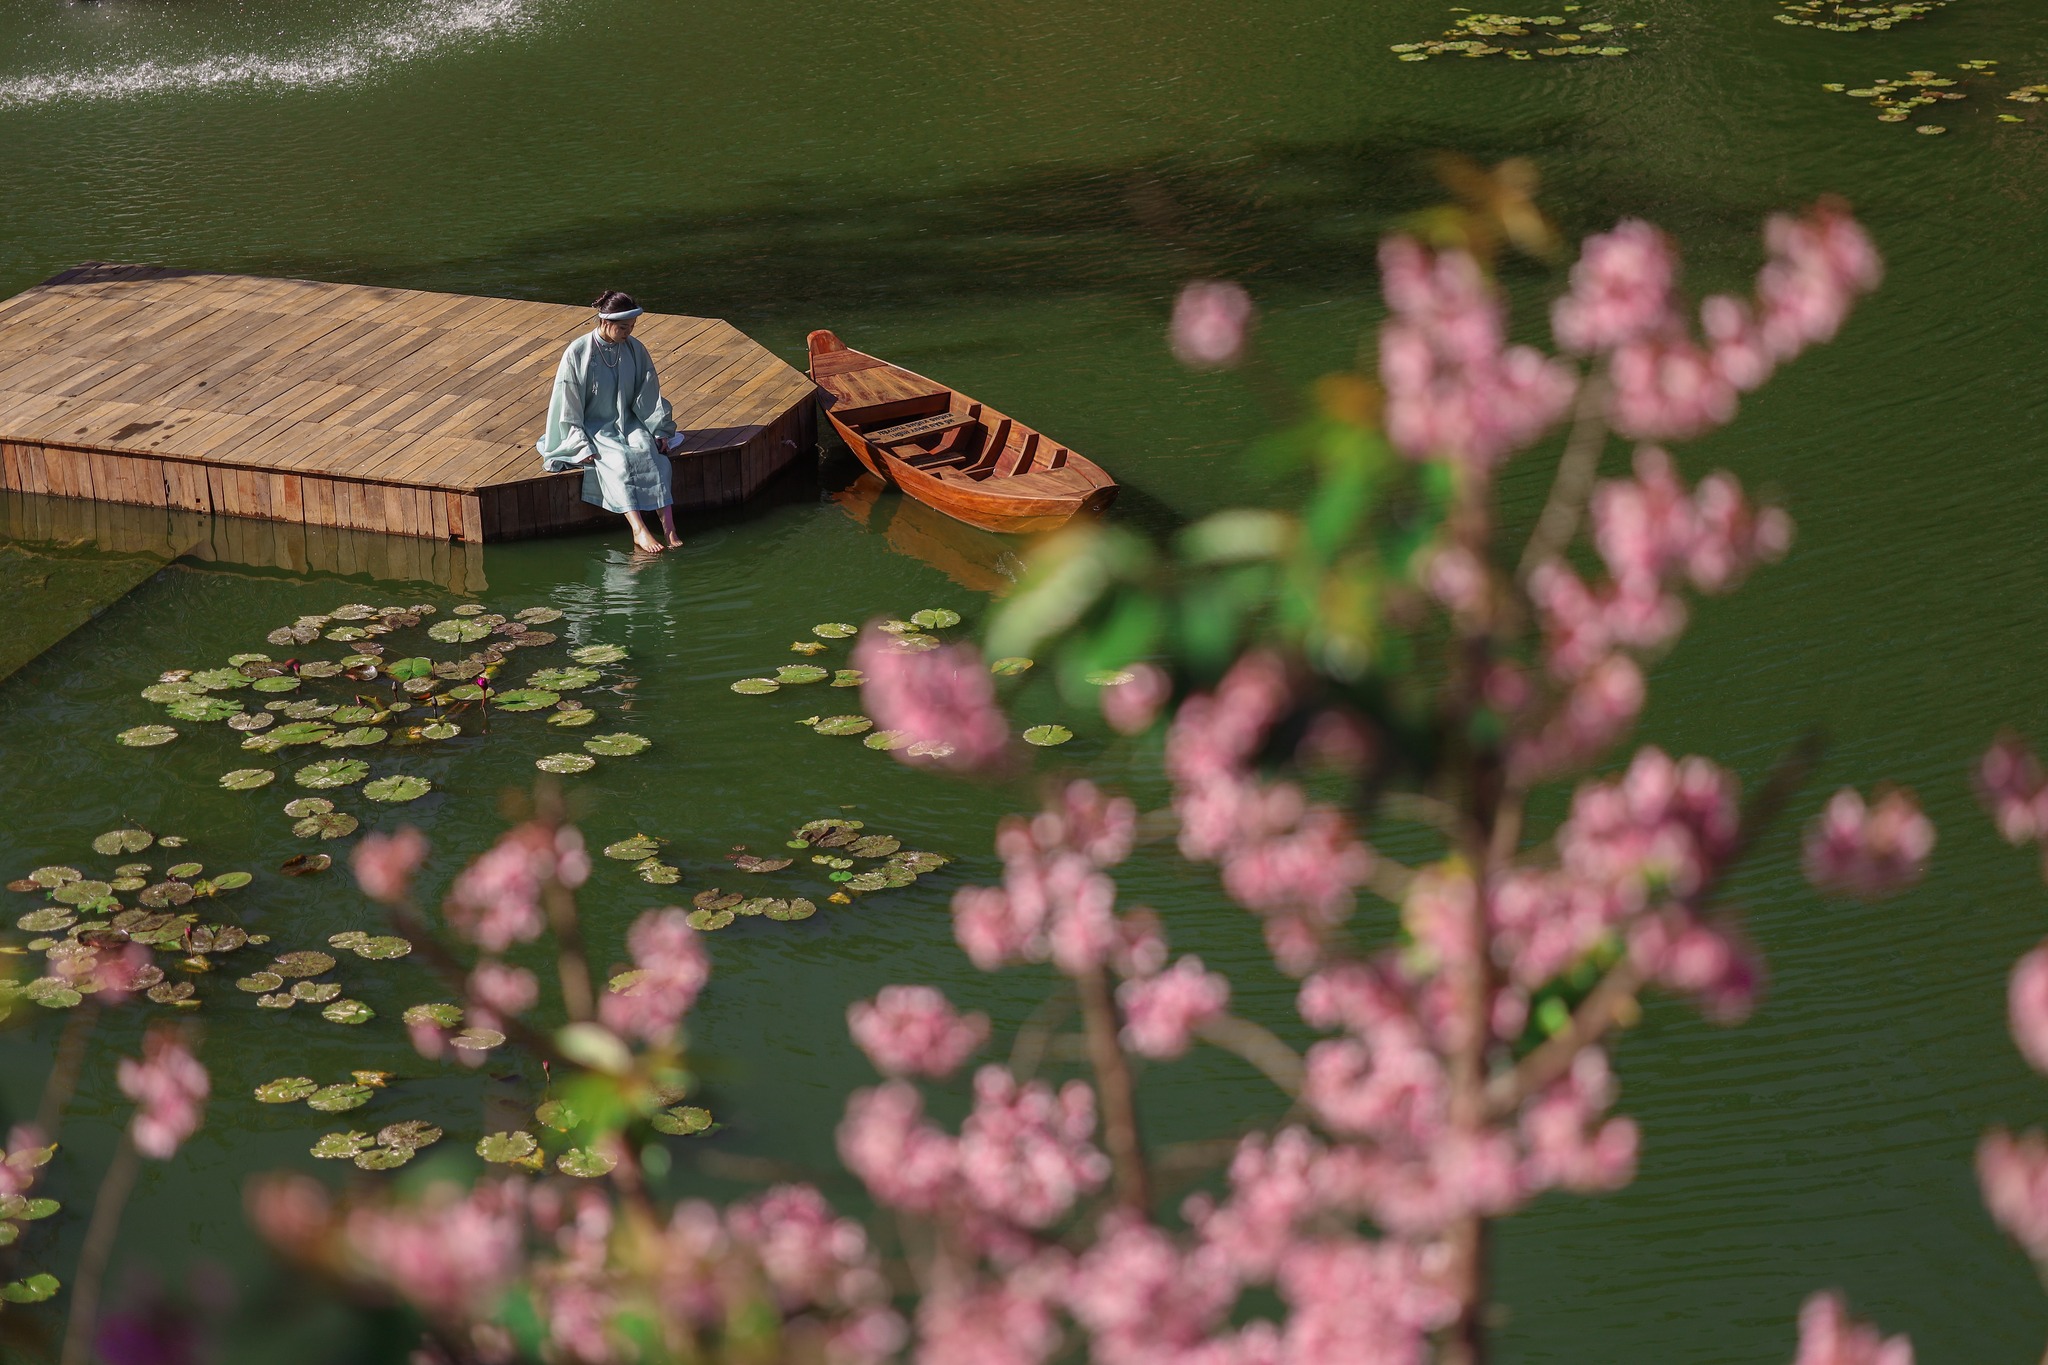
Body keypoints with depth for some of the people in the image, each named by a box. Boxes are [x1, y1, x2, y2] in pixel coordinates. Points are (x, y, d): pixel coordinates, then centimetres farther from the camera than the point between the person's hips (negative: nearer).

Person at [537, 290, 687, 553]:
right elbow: (569, 407, -9)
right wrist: (582, 445, -16)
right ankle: (639, 531, -40)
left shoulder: (635, 350, -1)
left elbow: (649, 394, 6)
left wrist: (660, 431, -5)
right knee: (620, 461, -32)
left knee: (652, 454, -27)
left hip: (628, 423, 3)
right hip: (593, 429, -3)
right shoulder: (577, 353, -12)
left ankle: (668, 528, -37)